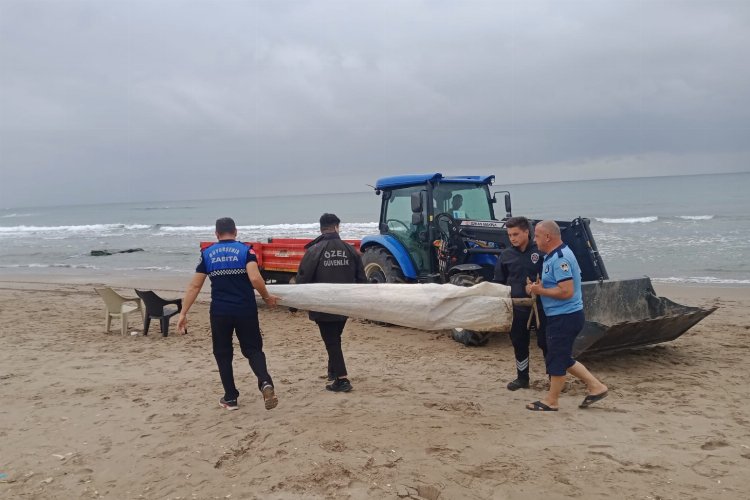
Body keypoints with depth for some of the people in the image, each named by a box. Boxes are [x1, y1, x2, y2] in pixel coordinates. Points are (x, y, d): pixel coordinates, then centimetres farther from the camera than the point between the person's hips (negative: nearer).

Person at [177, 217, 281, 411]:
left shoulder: (207, 254, 4)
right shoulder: (245, 250, -2)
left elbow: (194, 286, 3)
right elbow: (255, 279, -17)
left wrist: (183, 313, 7)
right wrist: (267, 297, -1)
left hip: (220, 313, 1)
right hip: (246, 311, -1)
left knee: (223, 354, 15)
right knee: (253, 349, 10)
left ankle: (230, 398, 18)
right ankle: (265, 383, -16)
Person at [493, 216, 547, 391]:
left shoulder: (540, 252, -8)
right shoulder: (506, 255, 2)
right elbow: (499, 283, 11)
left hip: (540, 306, -3)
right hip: (517, 307, 3)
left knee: (545, 342, 4)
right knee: (519, 343, 11)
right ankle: (522, 378, 25)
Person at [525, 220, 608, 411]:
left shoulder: (560, 259, -21)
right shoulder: (555, 255, 12)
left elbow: (566, 291, -27)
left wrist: (540, 290, -18)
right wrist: (538, 286, 5)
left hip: (565, 317, -10)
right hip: (561, 316, 10)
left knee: (556, 359, 2)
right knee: (564, 358, 18)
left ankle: (551, 401, 15)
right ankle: (595, 387, 23)